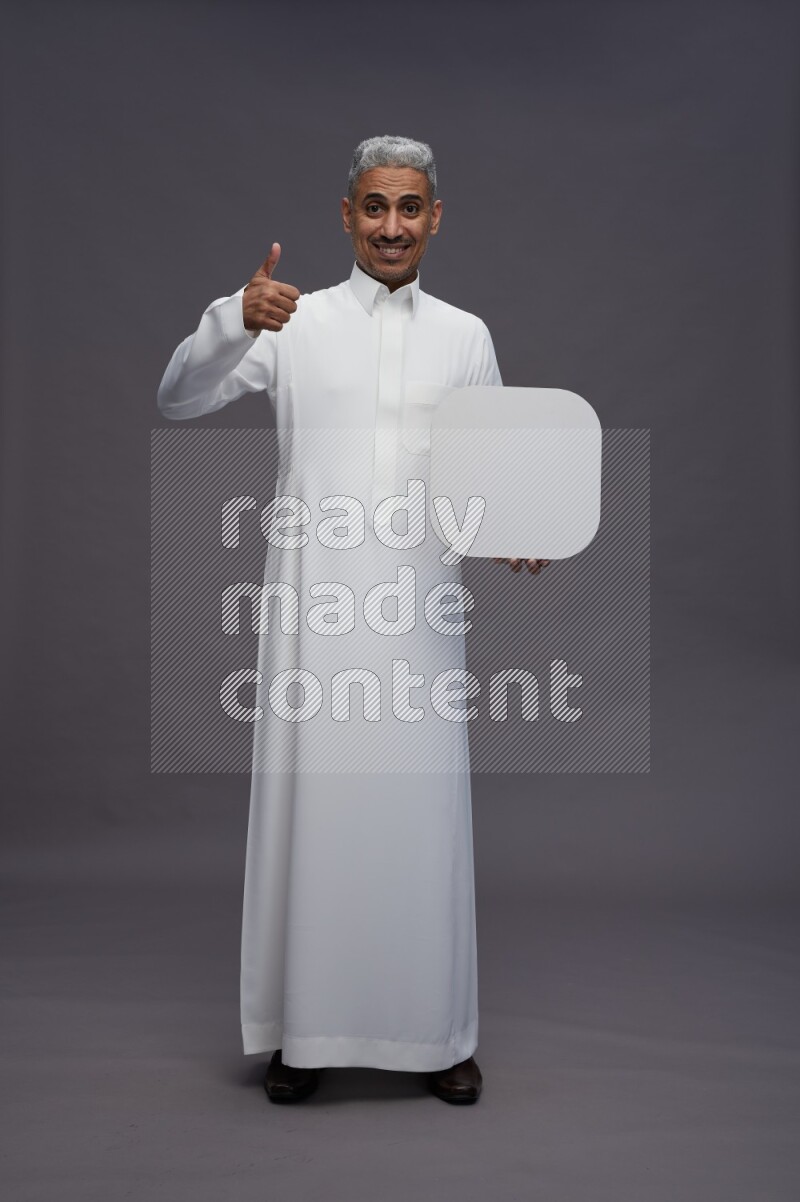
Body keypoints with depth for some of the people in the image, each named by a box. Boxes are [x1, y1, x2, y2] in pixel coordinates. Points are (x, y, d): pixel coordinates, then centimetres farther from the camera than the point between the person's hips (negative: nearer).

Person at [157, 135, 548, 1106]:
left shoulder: (466, 335, 12)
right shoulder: (296, 320, 5)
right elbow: (176, 402, -2)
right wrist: (237, 320, -20)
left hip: (420, 599, 2)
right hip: (314, 595, -1)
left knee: (423, 809, 4)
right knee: (310, 803, 2)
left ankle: (437, 1033, 18)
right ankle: (303, 1030, 16)